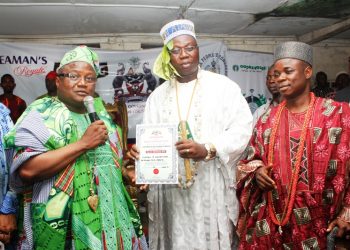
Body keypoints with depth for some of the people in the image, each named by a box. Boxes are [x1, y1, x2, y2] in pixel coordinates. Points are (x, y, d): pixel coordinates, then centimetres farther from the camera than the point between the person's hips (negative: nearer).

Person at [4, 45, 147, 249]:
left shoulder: (100, 114, 11)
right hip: (63, 226, -6)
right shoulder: (42, 115, -10)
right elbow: (26, 170, -24)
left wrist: (128, 172, 4)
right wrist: (83, 143, -22)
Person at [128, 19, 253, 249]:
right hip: (170, 188, 3)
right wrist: (140, 151, -11)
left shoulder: (223, 86, 0)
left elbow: (242, 129, -9)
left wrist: (207, 150, -22)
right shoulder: (158, 95, 13)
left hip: (212, 186, -3)